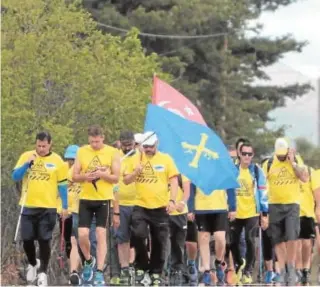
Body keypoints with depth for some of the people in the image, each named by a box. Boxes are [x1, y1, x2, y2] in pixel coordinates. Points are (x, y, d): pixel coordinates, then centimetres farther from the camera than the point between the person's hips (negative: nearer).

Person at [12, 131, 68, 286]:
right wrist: (28, 163, -15)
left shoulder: (57, 161, 0)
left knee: (44, 240, -4)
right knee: (27, 239, 3)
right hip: (28, 206, 2)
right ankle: (33, 264, 30)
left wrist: (65, 207, 3)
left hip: (48, 207, -2)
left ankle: (42, 272, 6)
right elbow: (15, 176, -1)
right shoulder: (26, 156, 3)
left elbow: (62, 185, 5)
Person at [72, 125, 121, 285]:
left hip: (104, 199, -2)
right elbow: (74, 177, 5)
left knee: (101, 235, -4)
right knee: (82, 235, -5)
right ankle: (89, 261, 22)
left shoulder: (112, 153, -2)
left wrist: (102, 174, -20)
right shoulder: (82, 152, 3)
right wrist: (85, 176, -16)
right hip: (86, 199, 2)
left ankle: (99, 272, -2)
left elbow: (116, 178, -2)